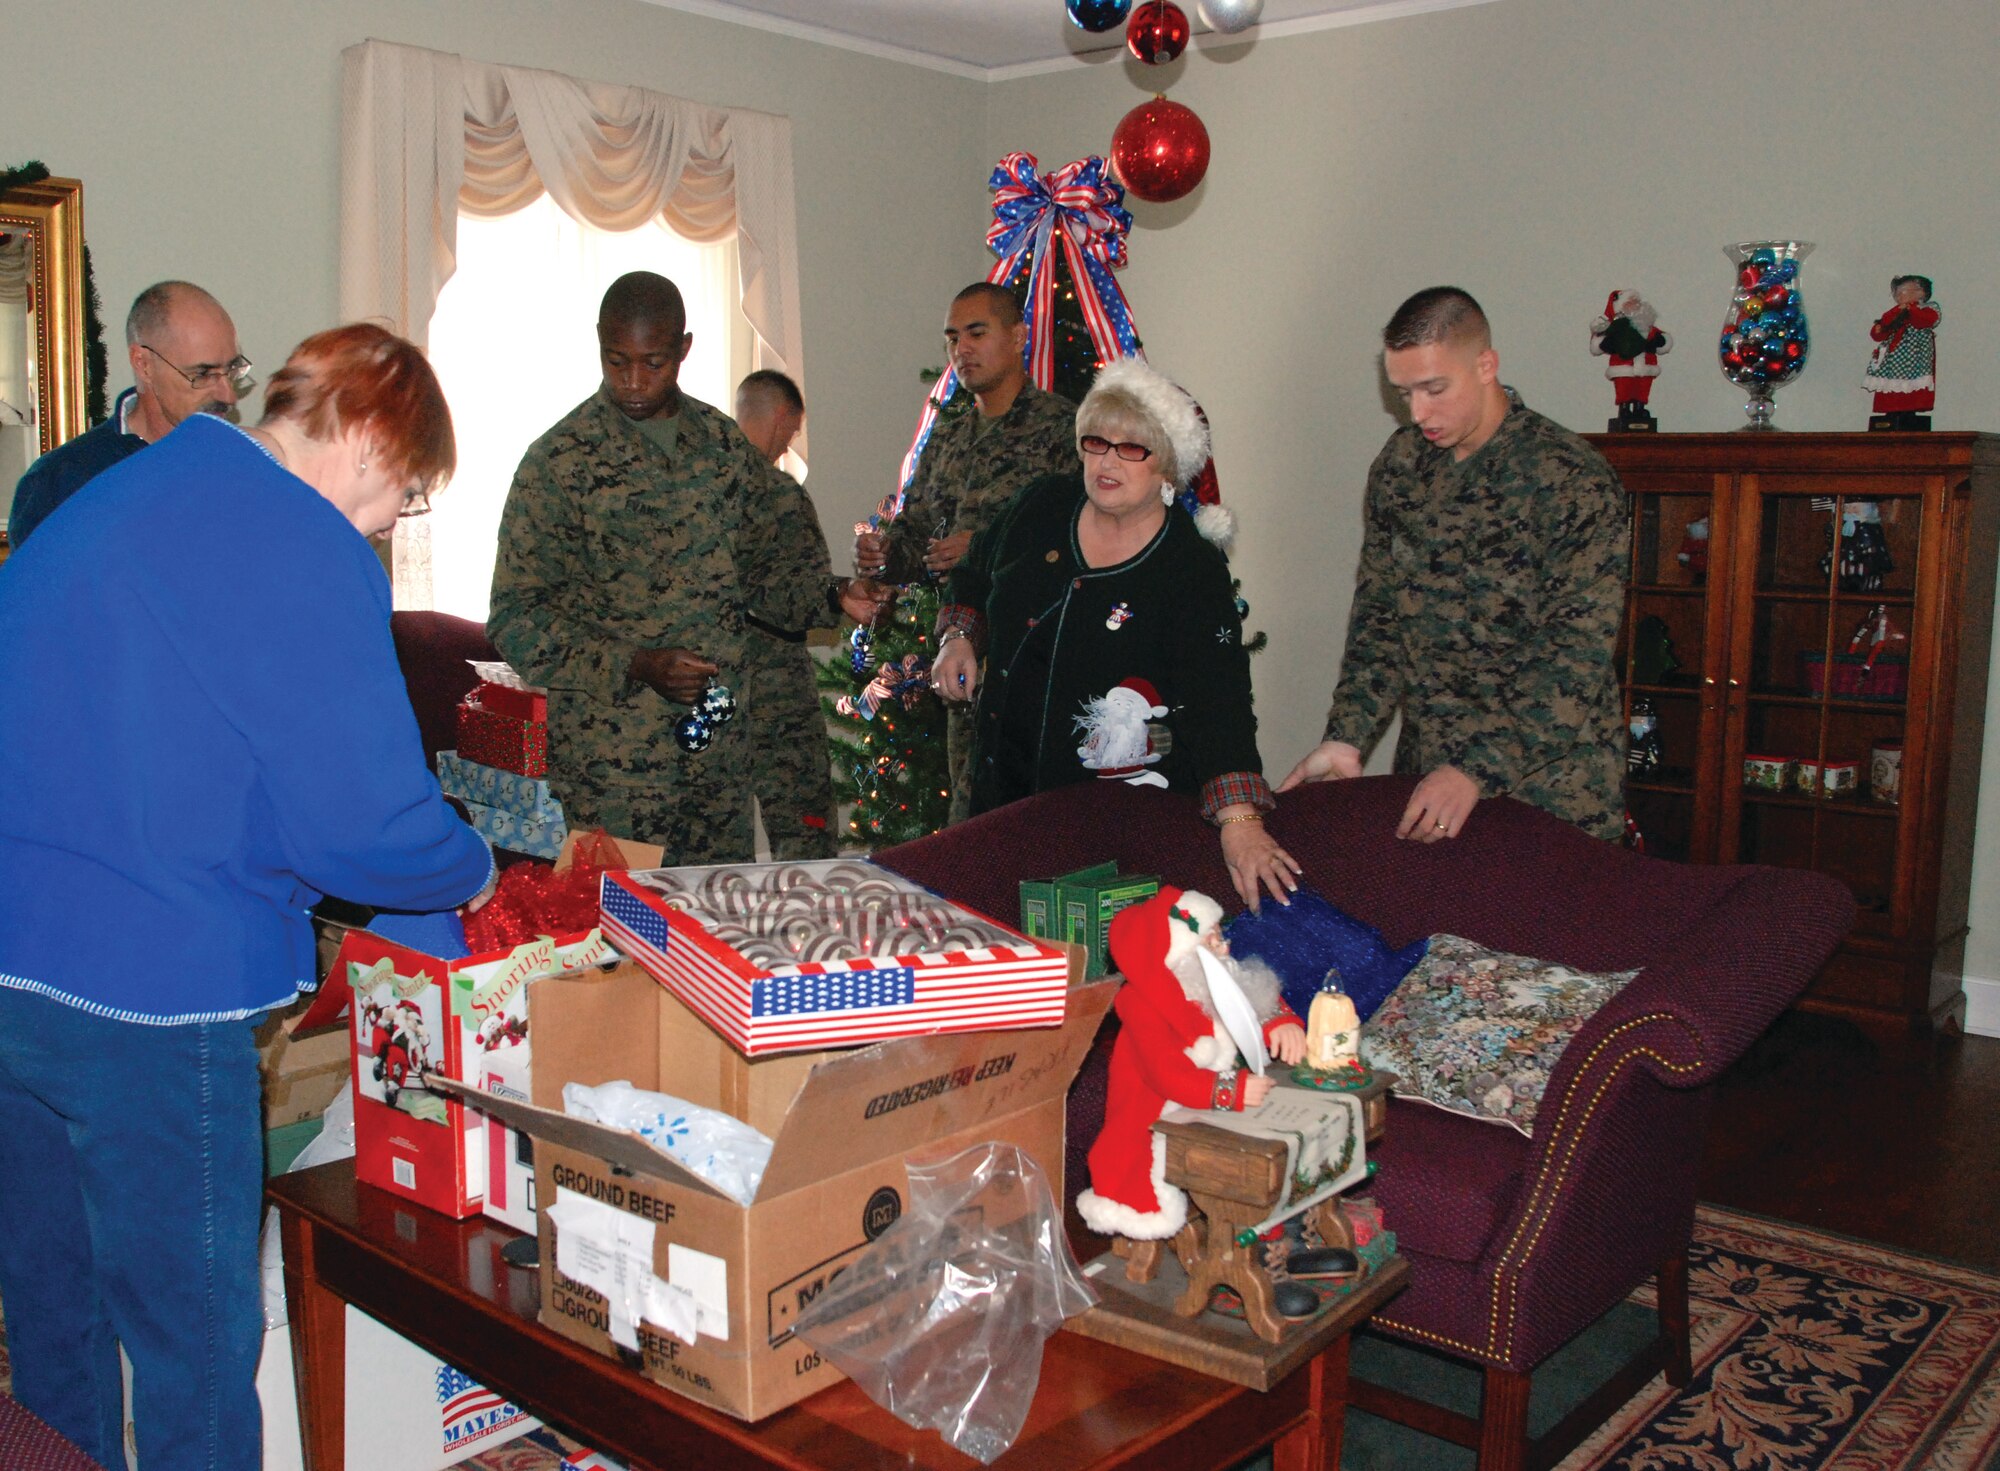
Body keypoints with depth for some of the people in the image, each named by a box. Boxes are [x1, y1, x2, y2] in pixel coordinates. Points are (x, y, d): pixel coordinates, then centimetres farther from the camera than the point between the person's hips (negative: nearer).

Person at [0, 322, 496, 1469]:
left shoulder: (104, 502, 14)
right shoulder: (307, 550, -14)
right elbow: (364, 824, -17)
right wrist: (472, 871, 2)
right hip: (145, 988, -9)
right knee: (197, 1340, 6)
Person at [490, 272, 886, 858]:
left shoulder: (722, 441, 8)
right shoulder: (559, 460, -7)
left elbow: (769, 563, 17)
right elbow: (516, 618, -9)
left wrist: (831, 597, -3)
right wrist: (637, 666, -20)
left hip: (721, 751, 5)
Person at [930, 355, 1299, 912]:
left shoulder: (1194, 572, -15)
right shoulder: (1043, 507, 0)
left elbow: (1220, 700, -27)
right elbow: (976, 574, 22)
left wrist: (1239, 821, -38)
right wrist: (958, 638, 3)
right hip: (1007, 778, 5)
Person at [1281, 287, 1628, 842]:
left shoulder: (1574, 479, -14)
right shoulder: (1399, 464, 3)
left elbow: (1576, 651, -19)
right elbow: (1379, 615, 5)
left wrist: (1477, 769, -28)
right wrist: (1346, 739, -7)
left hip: (1550, 780, -4)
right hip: (1425, 770, 4)